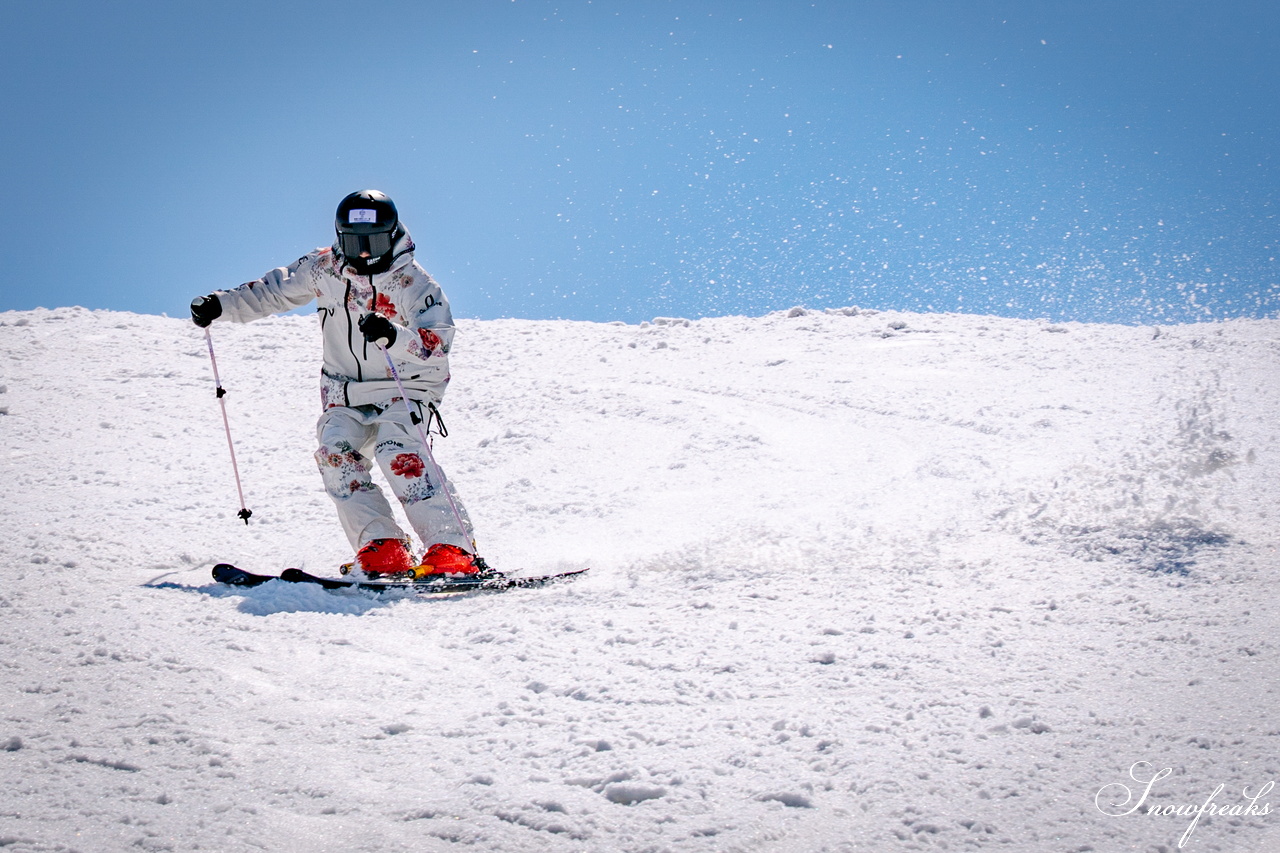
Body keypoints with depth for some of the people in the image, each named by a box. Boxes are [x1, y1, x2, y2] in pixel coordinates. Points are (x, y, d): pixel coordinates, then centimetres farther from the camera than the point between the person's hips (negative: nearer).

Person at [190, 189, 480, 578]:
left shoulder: (413, 284, -11)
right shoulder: (324, 269, 2)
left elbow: (438, 344, -24)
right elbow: (272, 291, 17)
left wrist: (393, 337, -42)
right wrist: (220, 305, 10)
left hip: (403, 391, -5)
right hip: (346, 395, 5)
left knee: (399, 454, -30)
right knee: (336, 453, -23)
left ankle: (453, 548, -35)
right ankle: (383, 548, -24)